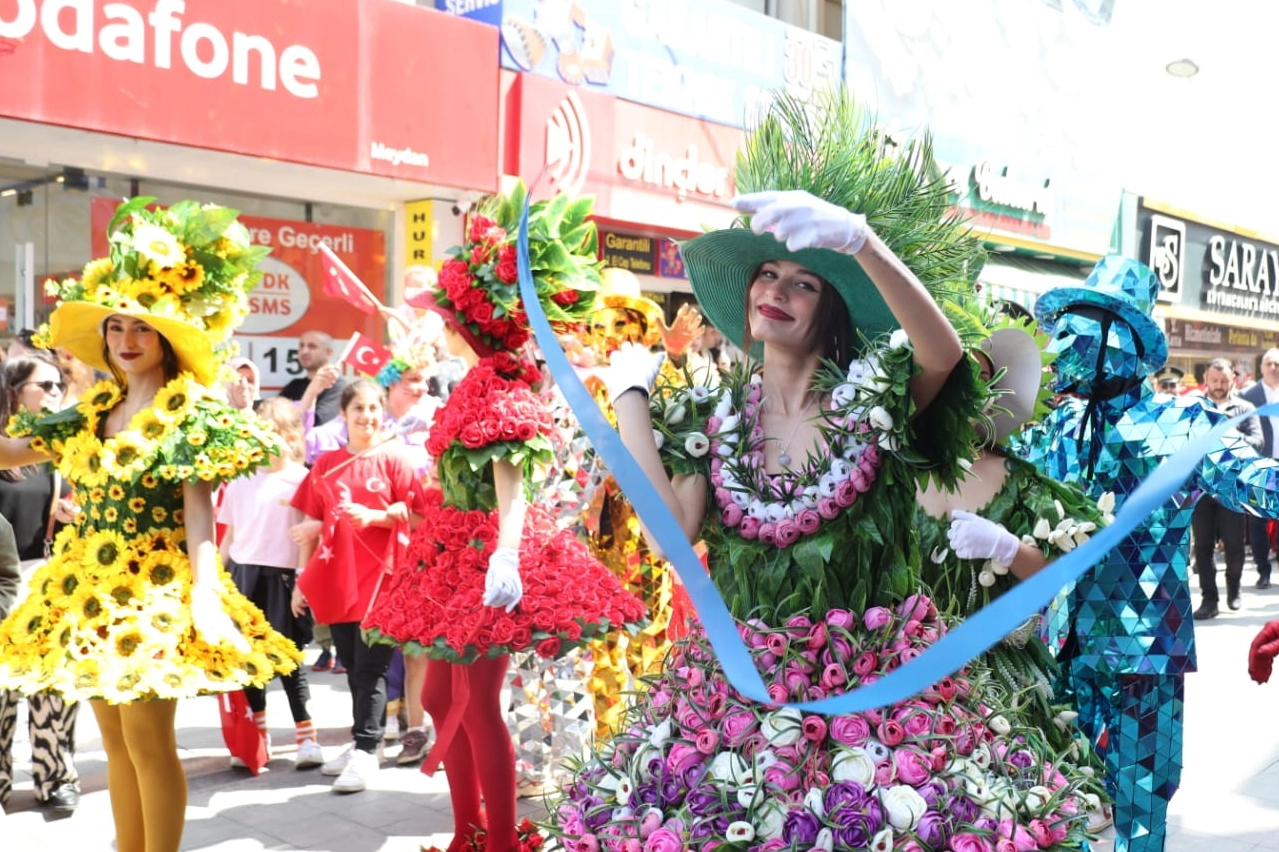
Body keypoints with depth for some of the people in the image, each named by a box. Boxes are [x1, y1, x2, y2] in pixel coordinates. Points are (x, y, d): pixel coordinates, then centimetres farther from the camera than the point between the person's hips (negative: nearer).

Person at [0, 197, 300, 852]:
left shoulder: (190, 412, -8)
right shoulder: (93, 411, 12)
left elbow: (198, 509, -15)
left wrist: (205, 591, -24)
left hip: (154, 588, -7)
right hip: (90, 586, 7)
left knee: (147, 736, -3)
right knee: (114, 738, 13)